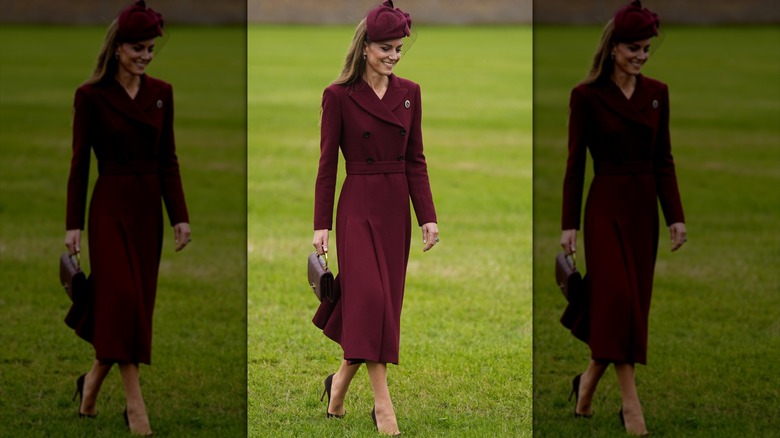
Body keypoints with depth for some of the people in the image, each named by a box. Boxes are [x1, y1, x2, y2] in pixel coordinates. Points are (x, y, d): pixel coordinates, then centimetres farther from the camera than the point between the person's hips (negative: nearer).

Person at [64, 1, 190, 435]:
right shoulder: (91, 95, -7)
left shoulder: (162, 92, 6)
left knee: (138, 301, 8)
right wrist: (73, 223, -8)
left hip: (148, 206, 5)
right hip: (111, 206, -5)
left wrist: (180, 216, 1)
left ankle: (94, 379, 28)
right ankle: (135, 402, -11)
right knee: (122, 298, -12)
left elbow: (168, 159, 7)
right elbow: (80, 162, -6)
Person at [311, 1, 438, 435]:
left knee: (387, 302, 8)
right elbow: (327, 163, -4)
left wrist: (428, 216, 0)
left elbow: (416, 160, 8)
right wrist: (321, 225, -7)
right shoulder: (339, 96, -6)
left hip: (396, 208, 5)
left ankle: (341, 380, 28)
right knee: (369, 297, -14)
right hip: (358, 207, -5)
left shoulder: (410, 93, 6)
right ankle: (383, 403, -14)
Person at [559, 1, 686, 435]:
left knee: (634, 301, 9)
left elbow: (663, 159, 7)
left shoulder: (658, 92, 6)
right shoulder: (587, 95, -7)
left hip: (644, 206, 5)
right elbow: (576, 162, -6)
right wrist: (569, 223, -8)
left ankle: (589, 380, 27)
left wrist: (676, 216, 1)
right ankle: (630, 402, -10)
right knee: (617, 298, -13)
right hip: (606, 206, -5)